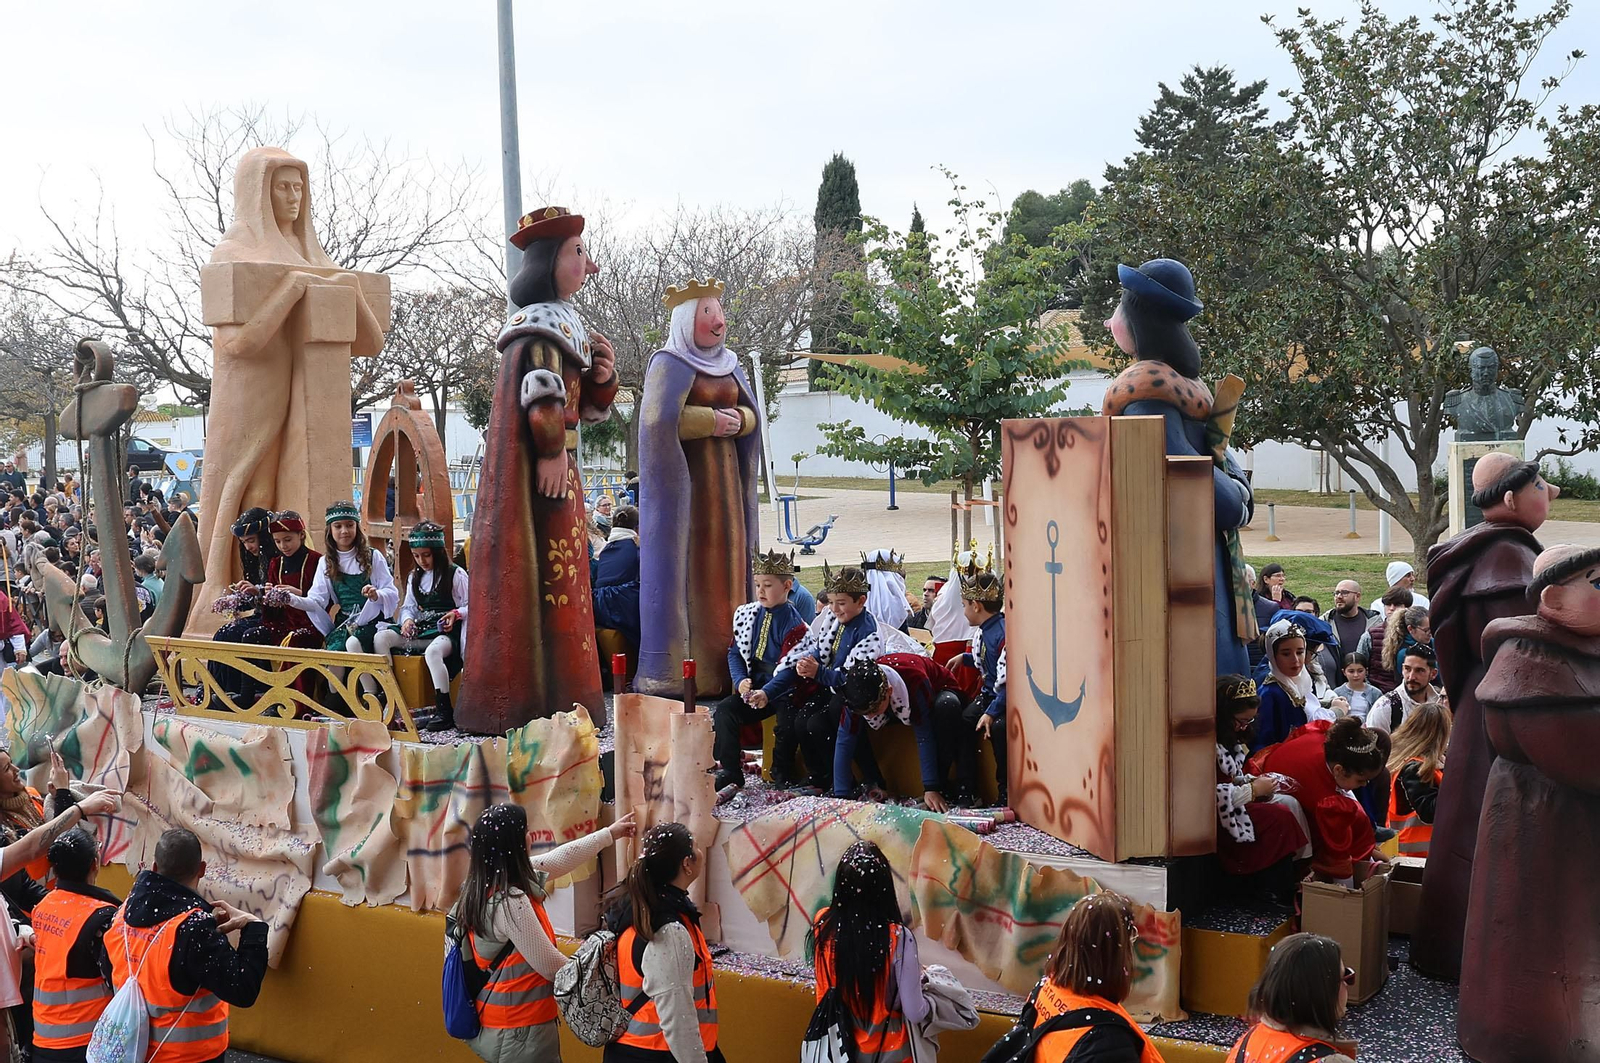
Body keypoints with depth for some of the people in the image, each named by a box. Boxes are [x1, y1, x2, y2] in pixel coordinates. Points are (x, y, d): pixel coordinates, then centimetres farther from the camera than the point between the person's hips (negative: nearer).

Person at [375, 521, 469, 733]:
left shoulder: (456, 574, 0)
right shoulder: (415, 577, 18)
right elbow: (409, 606, 18)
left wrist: (456, 614, -20)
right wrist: (407, 619, -4)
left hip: (447, 631, -7)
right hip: (421, 629, 7)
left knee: (433, 651, -41)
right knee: (381, 637, -15)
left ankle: (444, 711, -35)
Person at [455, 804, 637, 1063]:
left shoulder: (483, 884, 3)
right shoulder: (510, 902, -25)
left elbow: (558, 859, 14)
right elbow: (550, 966, -20)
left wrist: (609, 834, 22)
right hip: (521, 1034, -9)